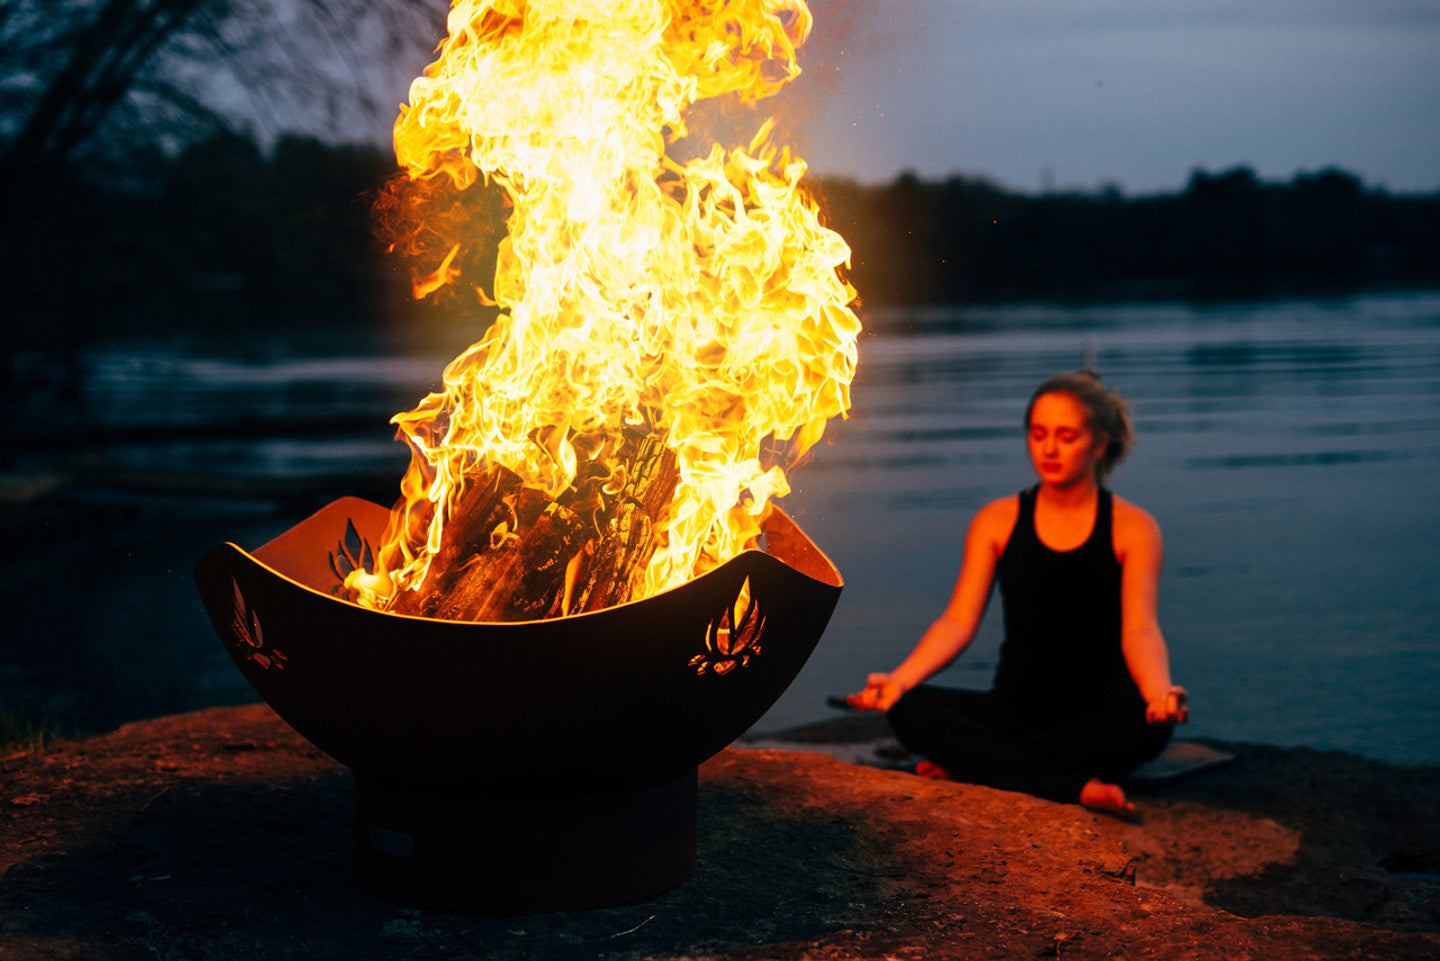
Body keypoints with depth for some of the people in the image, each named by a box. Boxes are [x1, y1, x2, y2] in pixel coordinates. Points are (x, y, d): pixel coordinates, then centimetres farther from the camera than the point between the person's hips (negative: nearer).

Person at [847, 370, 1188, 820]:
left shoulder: (1132, 528, -1)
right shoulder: (998, 521, 5)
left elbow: (1140, 630, -15)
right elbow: (958, 621, -5)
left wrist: (1160, 693, -38)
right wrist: (899, 679, -24)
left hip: (1099, 711, -2)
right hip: (1015, 708, 2)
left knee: (1145, 727, -37)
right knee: (911, 711, -24)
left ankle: (970, 765, -25)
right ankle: (1076, 790, -33)